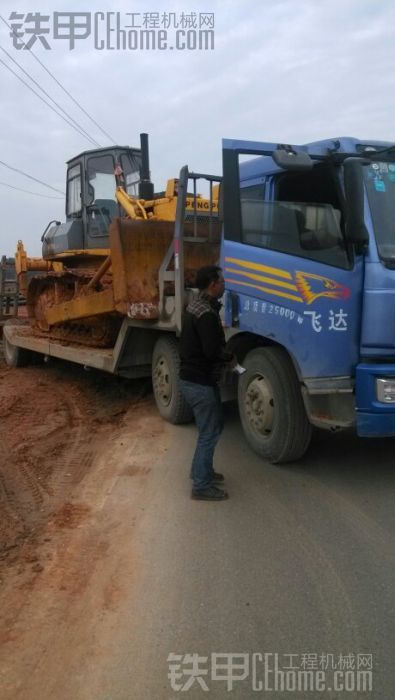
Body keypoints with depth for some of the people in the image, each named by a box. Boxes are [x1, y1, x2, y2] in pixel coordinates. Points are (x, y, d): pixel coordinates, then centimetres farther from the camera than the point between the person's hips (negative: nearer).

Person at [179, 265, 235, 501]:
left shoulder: (197, 306, 11)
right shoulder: (206, 313, -22)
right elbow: (212, 351, -28)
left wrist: (224, 357, 6)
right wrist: (230, 358, -8)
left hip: (193, 377, 10)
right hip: (200, 382, -10)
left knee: (214, 426, 22)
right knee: (209, 432, 0)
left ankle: (201, 469, 35)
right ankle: (202, 485, 9)